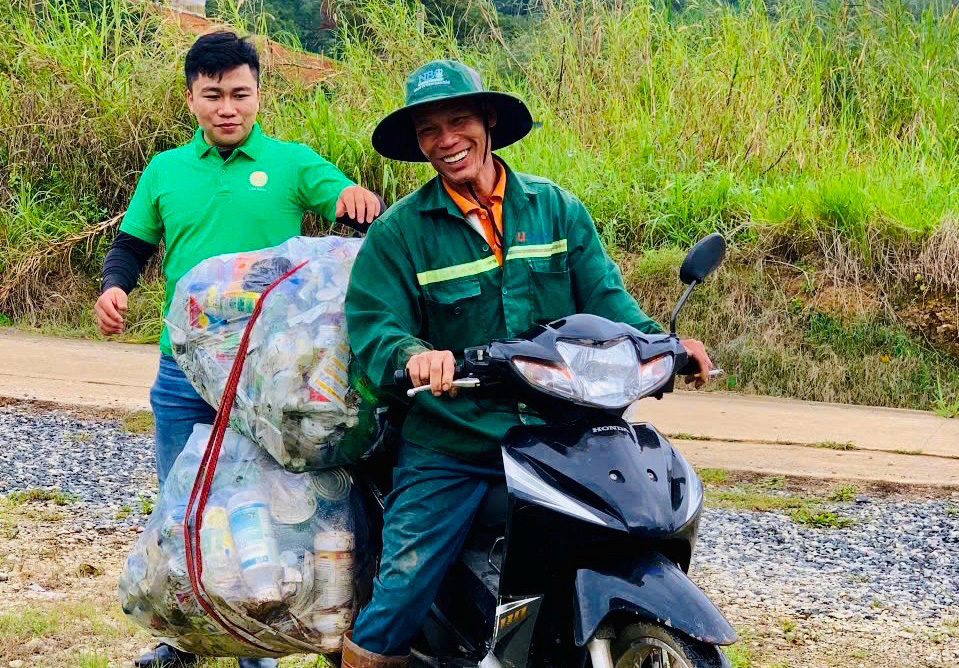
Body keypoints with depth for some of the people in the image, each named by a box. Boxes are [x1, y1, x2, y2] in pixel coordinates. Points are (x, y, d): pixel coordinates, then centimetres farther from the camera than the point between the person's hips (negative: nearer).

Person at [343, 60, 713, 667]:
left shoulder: (556, 207, 8)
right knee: (398, 597, -8)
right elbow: (372, 324, -9)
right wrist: (414, 354, -31)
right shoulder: (400, 230, 1)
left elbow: (604, 295, 5)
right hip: (449, 446, -2)